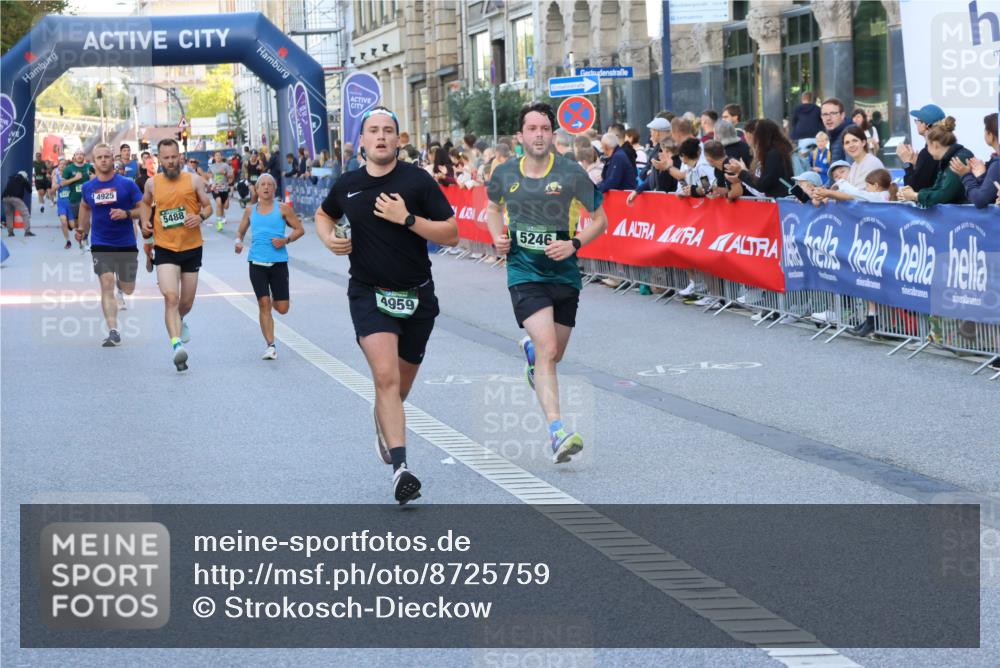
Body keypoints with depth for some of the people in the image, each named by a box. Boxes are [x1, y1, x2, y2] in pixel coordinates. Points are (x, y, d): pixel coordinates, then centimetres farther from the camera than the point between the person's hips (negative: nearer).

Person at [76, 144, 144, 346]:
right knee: (106, 284, -16)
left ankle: (120, 287, 52)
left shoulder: (127, 184, -8)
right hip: (100, 244, 0)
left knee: (128, 289, 14)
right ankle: (113, 332, -17)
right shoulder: (88, 187, 2)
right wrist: (82, 229, 14)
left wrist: (126, 214, -22)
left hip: (126, 244, 0)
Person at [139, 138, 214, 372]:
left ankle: (179, 322, 47)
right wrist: (145, 221, 5)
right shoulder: (152, 183, 3)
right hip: (165, 249, -1)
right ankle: (176, 343, -28)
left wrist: (201, 217, -16)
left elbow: (208, 206, 6)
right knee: (171, 297, -20)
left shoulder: (194, 180, -2)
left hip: (192, 248, 1)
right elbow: (145, 202, 23)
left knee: (187, 302, 13)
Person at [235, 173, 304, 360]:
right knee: (264, 304, -8)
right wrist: (238, 241, 0)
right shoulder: (250, 211, 11)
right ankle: (270, 345, -4)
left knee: (282, 308, 0)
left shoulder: (282, 209, 3)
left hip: (278, 262, -1)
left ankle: (274, 300, 38)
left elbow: (299, 229, 6)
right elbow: (241, 231, 23)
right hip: (257, 262, 1)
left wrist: (286, 240, -11)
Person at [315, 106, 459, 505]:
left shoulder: (417, 180, -6)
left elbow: (451, 234, -8)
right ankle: (400, 468, -27)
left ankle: (383, 422, 51)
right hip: (368, 293, -1)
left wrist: (407, 219, -20)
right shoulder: (347, 184, 1)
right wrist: (330, 239, 2)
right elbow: (323, 215, 24)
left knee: (401, 384, 16)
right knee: (385, 375, -21)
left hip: (416, 296, 1)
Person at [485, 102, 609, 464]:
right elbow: (493, 207, 21)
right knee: (548, 349, -19)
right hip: (524, 273, -1)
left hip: (564, 273, 1)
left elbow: (600, 220, 2)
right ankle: (557, 431, -21)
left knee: (554, 355, 14)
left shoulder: (572, 173, -7)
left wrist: (574, 244, -14)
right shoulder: (505, 174, 0)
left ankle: (530, 349, 53)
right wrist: (498, 237, 2)